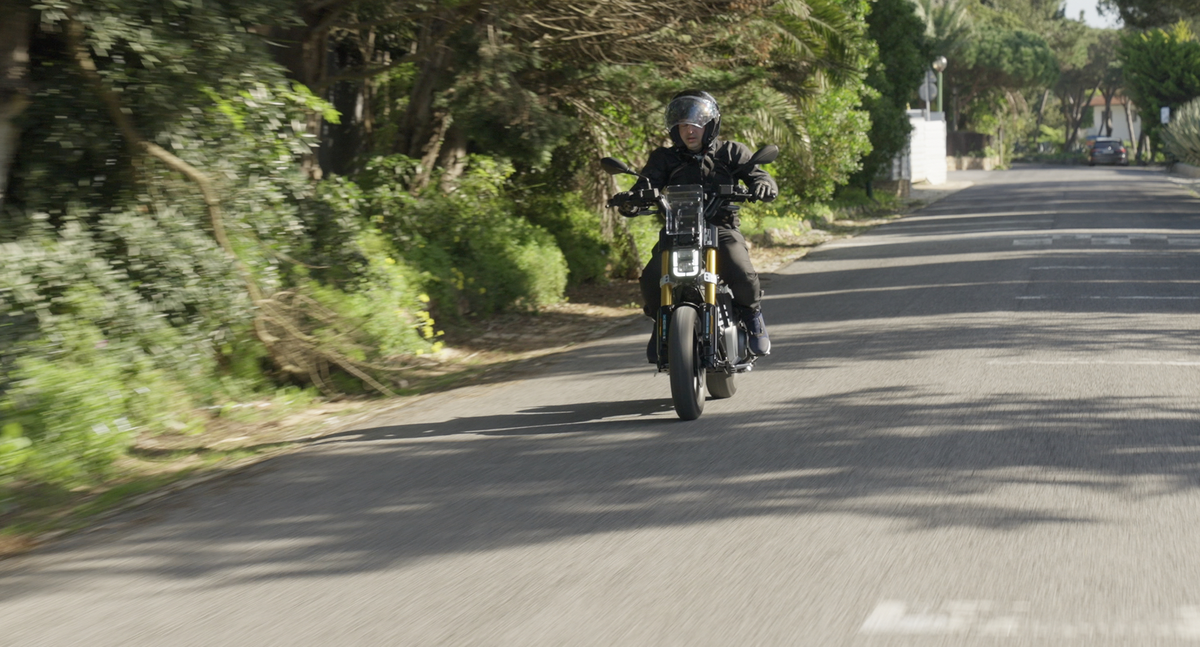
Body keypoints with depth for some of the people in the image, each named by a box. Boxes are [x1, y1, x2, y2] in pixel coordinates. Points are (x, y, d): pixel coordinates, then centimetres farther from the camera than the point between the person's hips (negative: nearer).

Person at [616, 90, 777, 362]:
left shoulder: (732, 153, 9)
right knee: (652, 278, -26)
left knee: (741, 275, -30)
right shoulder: (664, 158, 12)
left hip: (722, 229, -1)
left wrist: (762, 185, -27)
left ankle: (751, 311, 6)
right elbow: (647, 185, 0)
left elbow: (757, 174, -1)